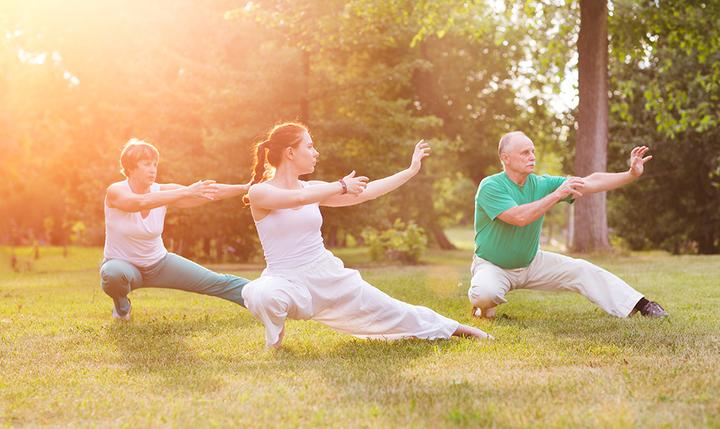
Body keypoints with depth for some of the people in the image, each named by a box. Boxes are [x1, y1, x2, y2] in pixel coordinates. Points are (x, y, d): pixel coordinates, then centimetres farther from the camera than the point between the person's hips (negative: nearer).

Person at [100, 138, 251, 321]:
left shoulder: (163, 191, -11)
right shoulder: (115, 192, -21)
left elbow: (210, 193, -19)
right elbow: (142, 202, -43)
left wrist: (246, 188, -33)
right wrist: (186, 192, -51)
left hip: (159, 263, 4)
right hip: (122, 264, -4)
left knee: (219, 283, -2)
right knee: (114, 274, -39)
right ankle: (121, 305, -6)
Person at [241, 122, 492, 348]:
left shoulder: (312, 189, 8)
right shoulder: (259, 192, -8)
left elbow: (365, 193, 11)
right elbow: (299, 198, -27)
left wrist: (411, 171, 12)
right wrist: (342, 186, -15)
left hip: (328, 276, 5)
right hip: (287, 281, -5)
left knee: (389, 312, 11)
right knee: (259, 295, -39)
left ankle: (452, 329, 33)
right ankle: (274, 340, -6)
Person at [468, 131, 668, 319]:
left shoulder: (541, 184, -5)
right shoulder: (490, 187, -21)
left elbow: (591, 182, -10)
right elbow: (520, 217, -36)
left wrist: (631, 175, -22)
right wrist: (557, 195, -34)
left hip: (531, 262, 5)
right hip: (492, 265, -5)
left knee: (582, 270, -7)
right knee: (484, 293, -36)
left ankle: (639, 305, -2)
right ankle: (484, 308, 0)